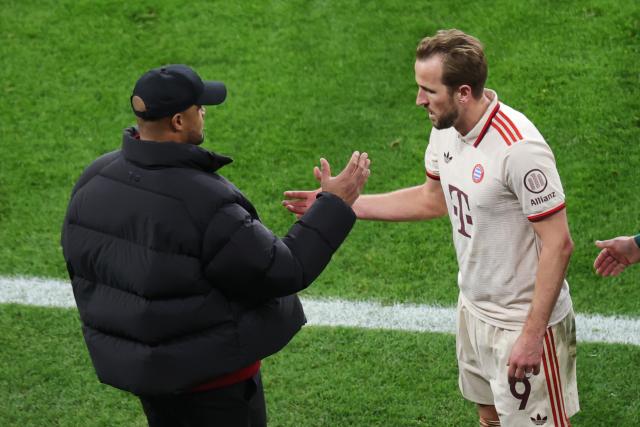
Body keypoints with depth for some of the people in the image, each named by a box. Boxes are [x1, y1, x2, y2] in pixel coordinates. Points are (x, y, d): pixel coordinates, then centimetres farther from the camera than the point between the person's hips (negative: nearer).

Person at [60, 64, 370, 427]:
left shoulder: (93, 181, -6)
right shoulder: (203, 204, -29)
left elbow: (81, 268, 7)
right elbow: (283, 271, -22)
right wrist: (335, 205, -13)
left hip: (134, 365, 7)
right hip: (210, 372, -7)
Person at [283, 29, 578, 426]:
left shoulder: (519, 149, -28)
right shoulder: (446, 129, -2)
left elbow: (558, 244, -25)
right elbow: (433, 199, 15)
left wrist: (532, 335, -24)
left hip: (524, 321, -8)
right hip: (474, 307, 8)